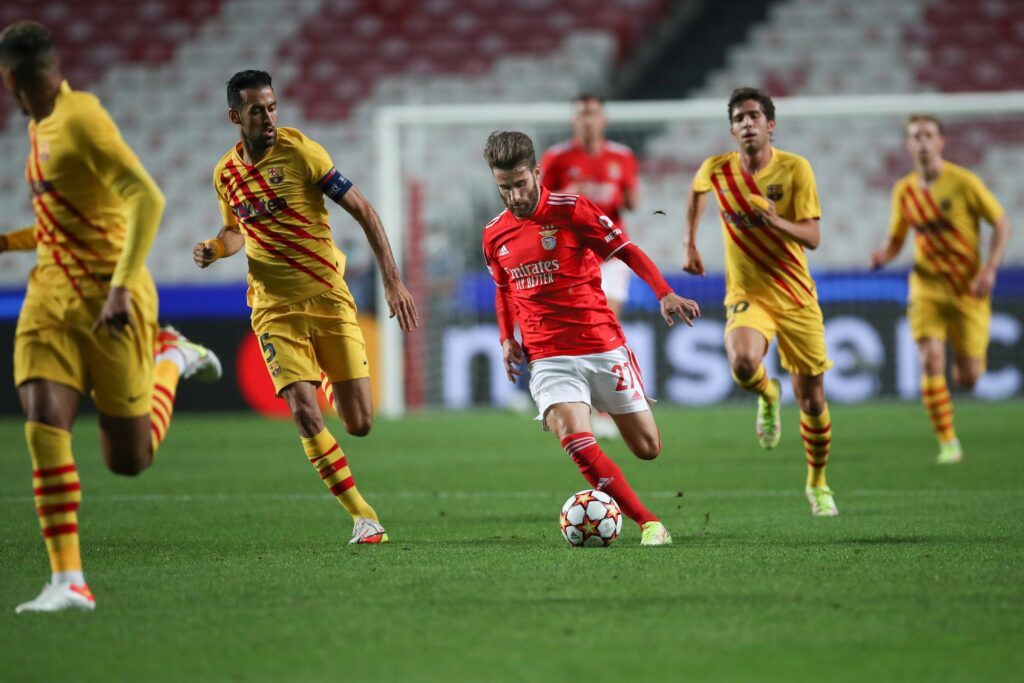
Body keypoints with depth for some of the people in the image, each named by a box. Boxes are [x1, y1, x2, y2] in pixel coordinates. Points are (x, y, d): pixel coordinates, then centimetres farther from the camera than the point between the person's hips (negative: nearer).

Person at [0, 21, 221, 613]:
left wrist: (121, 287, -31)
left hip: (108, 300, -7)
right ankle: (69, 581, -12)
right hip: (52, 297, 7)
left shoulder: (80, 119, -15)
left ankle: (171, 359, 30)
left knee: (129, 459, 3)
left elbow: (147, 199, -25)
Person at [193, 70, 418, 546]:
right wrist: (214, 248, 1)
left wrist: (393, 281, -12)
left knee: (359, 425, -2)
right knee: (304, 414, -17)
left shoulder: (299, 151, -8)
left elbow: (362, 211, -6)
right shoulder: (225, 175, 4)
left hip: (329, 297, -2)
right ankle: (362, 516, -4)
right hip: (275, 308, 2)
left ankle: (327, 376, 36)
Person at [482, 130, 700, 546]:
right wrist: (507, 338, 9)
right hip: (549, 359, 1)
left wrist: (665, 294, -16)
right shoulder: (495, 235, 7)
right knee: (577, 443, -23)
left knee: (648, 449, 2)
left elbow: (628, 251, -3)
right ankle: (648, 522, -15)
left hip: (603, 347, -1)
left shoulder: (571, 210, -5)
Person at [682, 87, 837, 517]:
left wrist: (775, 220, -30)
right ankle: (768, 396, 7)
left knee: (811, 400, 5)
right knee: (743, 365, -31)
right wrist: (689, 243, 17)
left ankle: (818, 484, 29)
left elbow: (813, 238, -13)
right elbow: (697, 191, 21)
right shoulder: (716, 170, -5)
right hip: (746, 294, 0)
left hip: (797, 297, 0)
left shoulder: (795, 169, -10)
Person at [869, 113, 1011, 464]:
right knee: (931, 361, -18)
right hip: (927, 287, 2)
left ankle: (968, 359, 41)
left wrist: (989, 270, -14)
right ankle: (948, 444, -10)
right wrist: (883, 255, -9)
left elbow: (1002, 224, -4)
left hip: (968, 290, -2)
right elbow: (896, 240, 14)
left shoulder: (964, 182, -9)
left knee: (967, 379, 1)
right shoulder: (904, 190, 3)